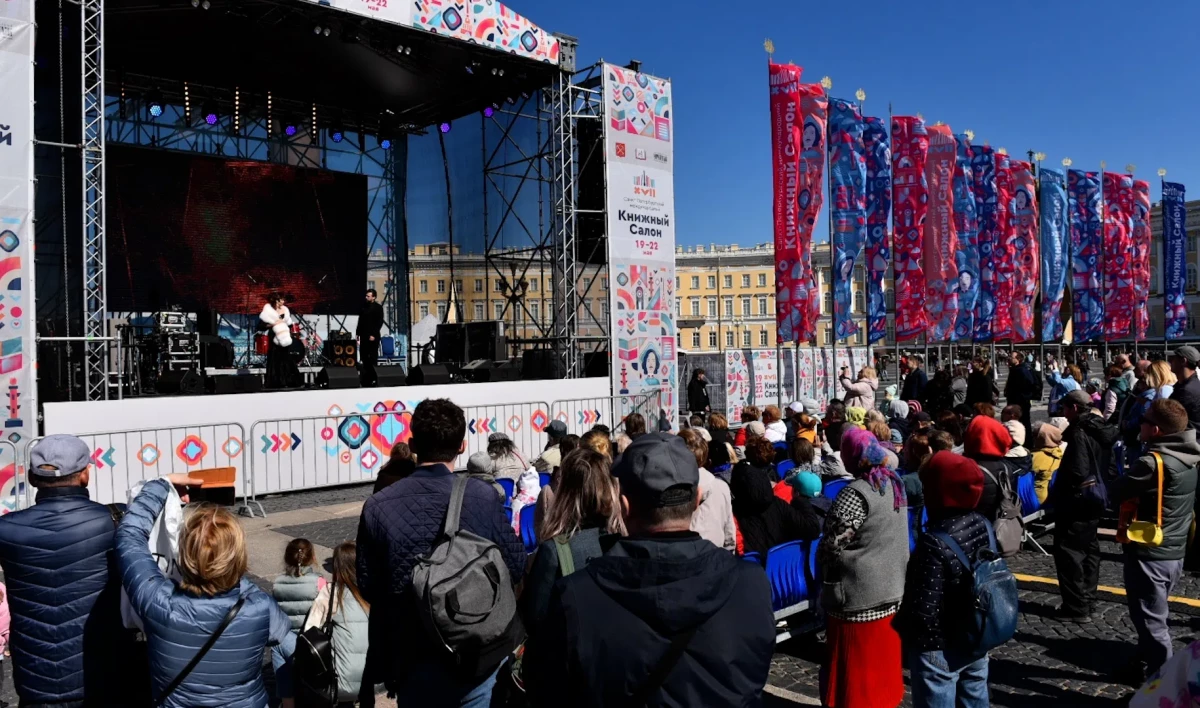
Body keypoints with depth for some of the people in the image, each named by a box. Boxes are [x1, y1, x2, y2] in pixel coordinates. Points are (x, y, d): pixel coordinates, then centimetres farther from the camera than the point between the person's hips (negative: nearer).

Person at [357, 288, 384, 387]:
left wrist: (373, 334, -15)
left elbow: (380, 322, -9)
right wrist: (357, 333, 12)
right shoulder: (364, 306, 12)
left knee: (373, 357, -3)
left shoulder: (378, 307, -4)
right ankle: (367, 377, 12)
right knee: (364, 356, 6)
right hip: (363, 335, 6)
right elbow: (360, 320, 17)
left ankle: (374, 378, 0)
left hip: (373, 336, -6)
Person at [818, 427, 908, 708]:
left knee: (856, 664, 6)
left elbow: (832, 545, -20)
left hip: (859, 593, -8)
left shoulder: (856, 493, -23)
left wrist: (821, 562, -1)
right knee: (881, 657, 21)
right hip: (892, 587, 8)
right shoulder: (893, 483, 3)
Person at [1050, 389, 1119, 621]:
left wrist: (1059, 490, -12)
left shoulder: (1080, 433, -21)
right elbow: (1104, 466, 13)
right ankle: (1087, 600, 27)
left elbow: (1077, 472, -27)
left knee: (1068, 552, -3)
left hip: (1077, 501, -10)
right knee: (1088, 550, 17)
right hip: (1094, 499, 10)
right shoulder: (1102, 431, 8)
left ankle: (1077, 608, 0)